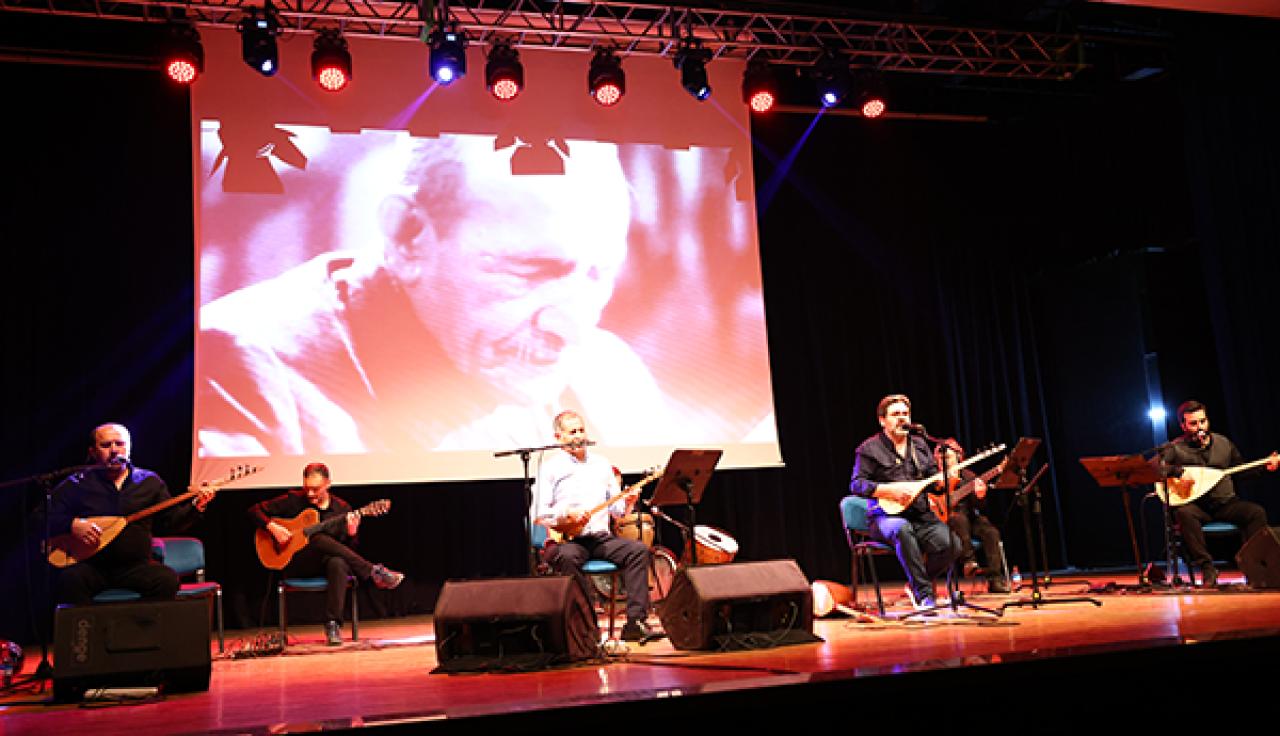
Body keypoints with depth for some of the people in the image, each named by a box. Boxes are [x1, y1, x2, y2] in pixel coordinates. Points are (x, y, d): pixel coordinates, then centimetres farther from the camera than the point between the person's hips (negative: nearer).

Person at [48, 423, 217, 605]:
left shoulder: (150, 481, 12)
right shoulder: (76, 485, 7)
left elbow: (172, 521, 12)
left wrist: (195, 507, -6)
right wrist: (72, 525, -14)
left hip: (136, 566, 1)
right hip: (91, 567, -1)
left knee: (168, 579, -27)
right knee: (71, 580, -34)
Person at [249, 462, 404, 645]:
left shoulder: (342, 509, 4)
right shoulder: (293, 500, 2)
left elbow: (348, 549, 4)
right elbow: (254, 510, 4)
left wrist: (351, 534, -19)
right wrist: (272, 527, -14)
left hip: (326, 561, 1)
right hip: (295, 564, -1)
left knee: (337, 563, -38)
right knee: (319, 540, -33)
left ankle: (333, 625, -37)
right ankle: (375, 573, -32)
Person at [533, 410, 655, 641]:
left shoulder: (602, 464, 18)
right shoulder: (551, 467, 4)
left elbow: (617, 511, 17)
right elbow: (539, 515, -4)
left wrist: (627, 502, -4)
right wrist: (567, 516, -19)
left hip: (601, 538, 4)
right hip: (565, 539, -4)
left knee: (638, 550, -21)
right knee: (568, 557, -37)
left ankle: (635, 621, -23)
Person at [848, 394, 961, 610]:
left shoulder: (920, 445, 18)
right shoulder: (870, 448, 2)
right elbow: (856, 484, -6)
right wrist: (888, 490, -18)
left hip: (922, 515, 5)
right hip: (886, 516, -5)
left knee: (952, 545, -22)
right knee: (902, 529, -41)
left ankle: (916, 584, 5)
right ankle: (924, 593, -29)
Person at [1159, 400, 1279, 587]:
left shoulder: (1223, 443, 13)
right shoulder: (1175, 448, -1)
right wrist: (1179, 471, -28)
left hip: (1225, 503, 3)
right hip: (1196, 506, -3)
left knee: (1257, 512, -23)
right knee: (1184, 513, -37)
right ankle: (1207, 568, -30)